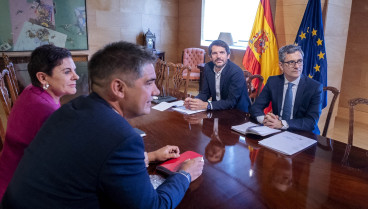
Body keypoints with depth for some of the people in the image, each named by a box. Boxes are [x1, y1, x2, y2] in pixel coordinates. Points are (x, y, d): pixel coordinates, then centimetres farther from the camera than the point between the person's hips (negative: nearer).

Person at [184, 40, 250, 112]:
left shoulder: (236, 72, -20)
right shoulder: (208, 67, -4)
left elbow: (231, 102, -23)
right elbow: (205, 92, 3)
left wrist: (206, 105, -31)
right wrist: (193, 101, -17)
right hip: (217, 109, 6)